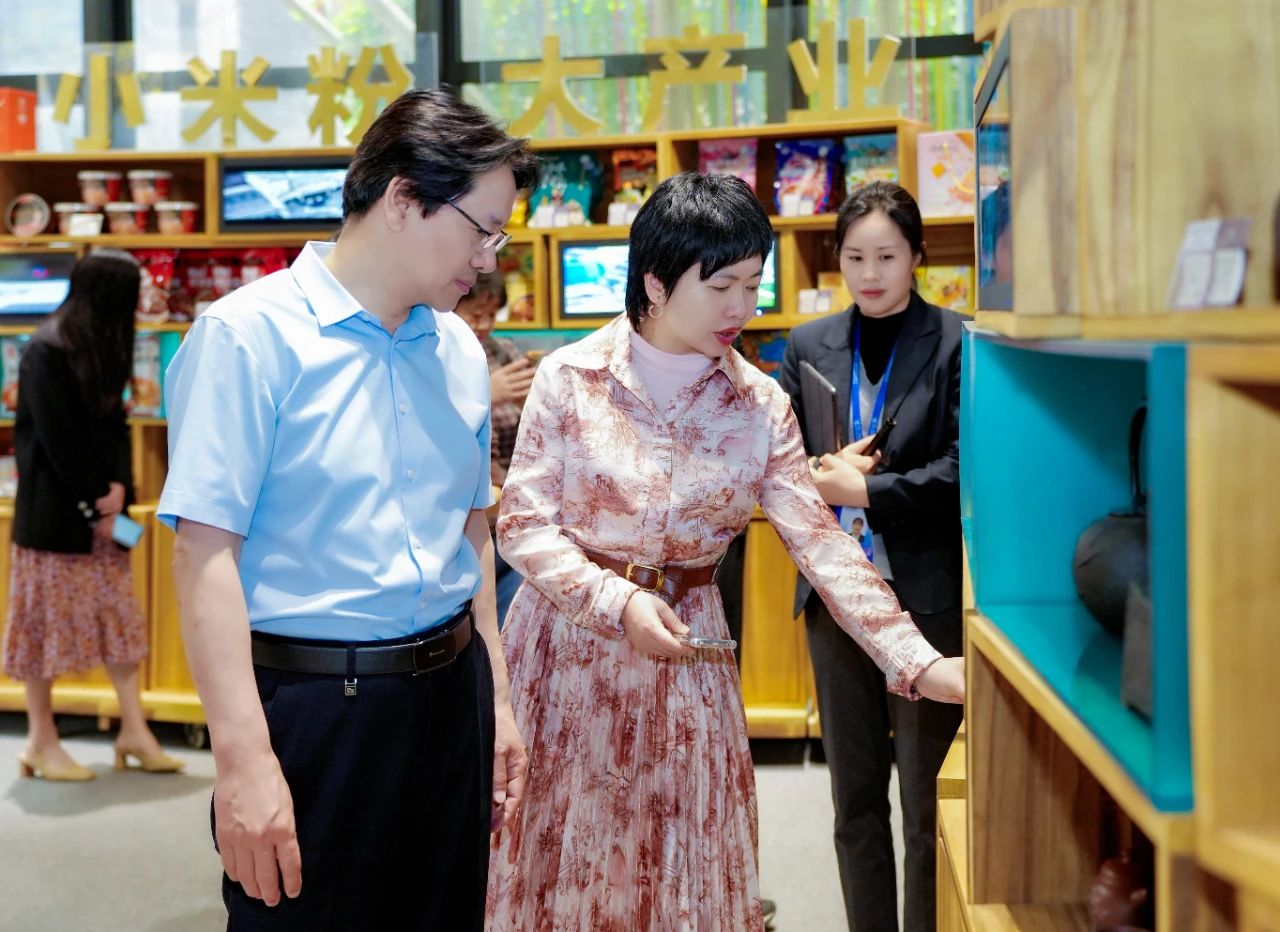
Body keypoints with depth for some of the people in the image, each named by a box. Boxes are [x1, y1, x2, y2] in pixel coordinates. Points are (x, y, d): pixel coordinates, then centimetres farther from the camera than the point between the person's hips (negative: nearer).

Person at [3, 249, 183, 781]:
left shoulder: (102, 349, 11)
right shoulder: (46, 351, -14)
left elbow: (115, 425, 9)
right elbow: (58, 439, -18)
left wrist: (119, 487, -6)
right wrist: (95, 504, -14)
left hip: (99, 506, 8)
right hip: (54, 509, -8)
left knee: (120, 614, 8)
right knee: (47, 619, 1)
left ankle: (133, 730, 14)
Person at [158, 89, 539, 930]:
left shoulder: (460, 350, 7)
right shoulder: (249, 335, -12)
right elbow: (206, 552, -16)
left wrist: (497, 701, 15)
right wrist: (244, 761, -20)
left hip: (451, 695, 6)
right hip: (311, 707, -6)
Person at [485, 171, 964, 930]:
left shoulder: (761, 405, -3)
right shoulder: (571, 378, -9)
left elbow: (824, 544, -7)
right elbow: (524, 523, -9)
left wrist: (920, 663, -14)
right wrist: (618, 603, -23)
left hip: (689, 652, 2)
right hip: (570, 643, -1)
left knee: (681, 867, 11)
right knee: (564, 856, 11)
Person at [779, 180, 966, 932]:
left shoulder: (956, 342, -4)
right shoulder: (809, 345, 8)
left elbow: (962, 469, -11)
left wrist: (863, 489, -17)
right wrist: (828, 472, -13)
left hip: (927, 596, -4)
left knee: (928, 799, 6)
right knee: (854, 797, 15)